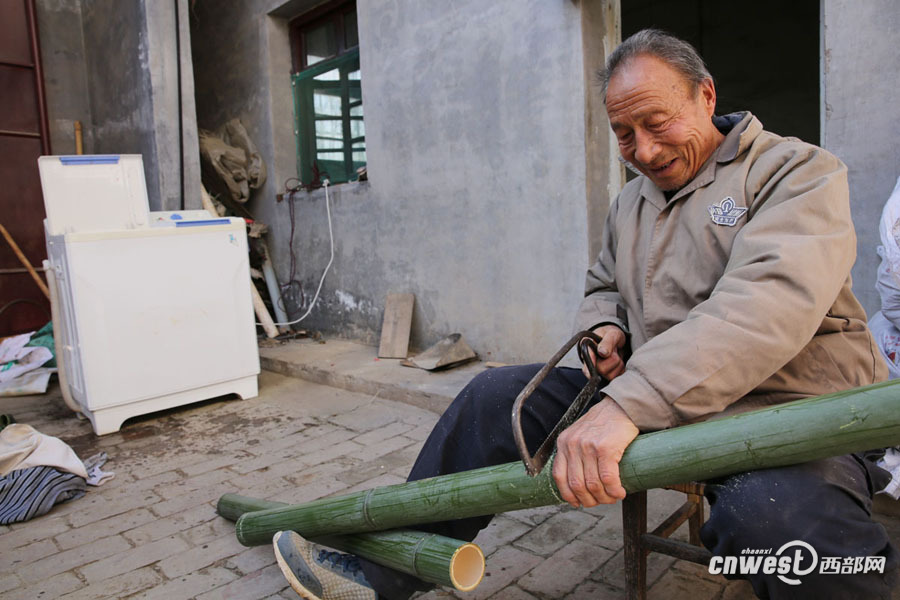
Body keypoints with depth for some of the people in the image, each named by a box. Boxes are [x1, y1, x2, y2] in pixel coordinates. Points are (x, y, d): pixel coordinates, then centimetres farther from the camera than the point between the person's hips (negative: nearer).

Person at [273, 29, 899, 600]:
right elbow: (602, 288, 27)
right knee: (496, 395, -5)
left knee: (778, 516, -40)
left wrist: (630, 402, -36)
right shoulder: (629, 204, 14)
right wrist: (605, 326, 0)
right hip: (647, 401, 5)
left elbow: (769, 300, -25)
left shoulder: (794, 170, -7)